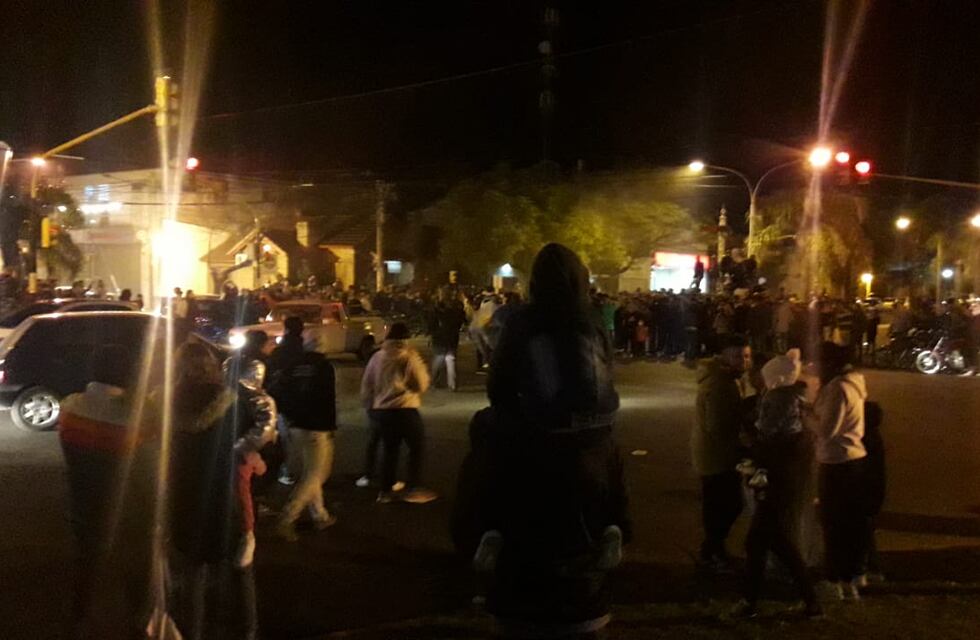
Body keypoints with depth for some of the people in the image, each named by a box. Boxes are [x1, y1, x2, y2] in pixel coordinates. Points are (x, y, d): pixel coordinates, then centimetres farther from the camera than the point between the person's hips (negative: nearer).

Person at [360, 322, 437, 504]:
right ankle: (413, 489, 8)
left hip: (382, 411, 6)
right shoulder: (409, 357, -10)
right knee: (417, 447, 9)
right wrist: (419, 363, 5)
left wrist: (370, 407, 24)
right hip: (405, 410, -6)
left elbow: (366, 386, 12)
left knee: (389, 450, 17)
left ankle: (386, 490, 19)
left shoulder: (376, 357, 6)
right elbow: (421, 384, -9)